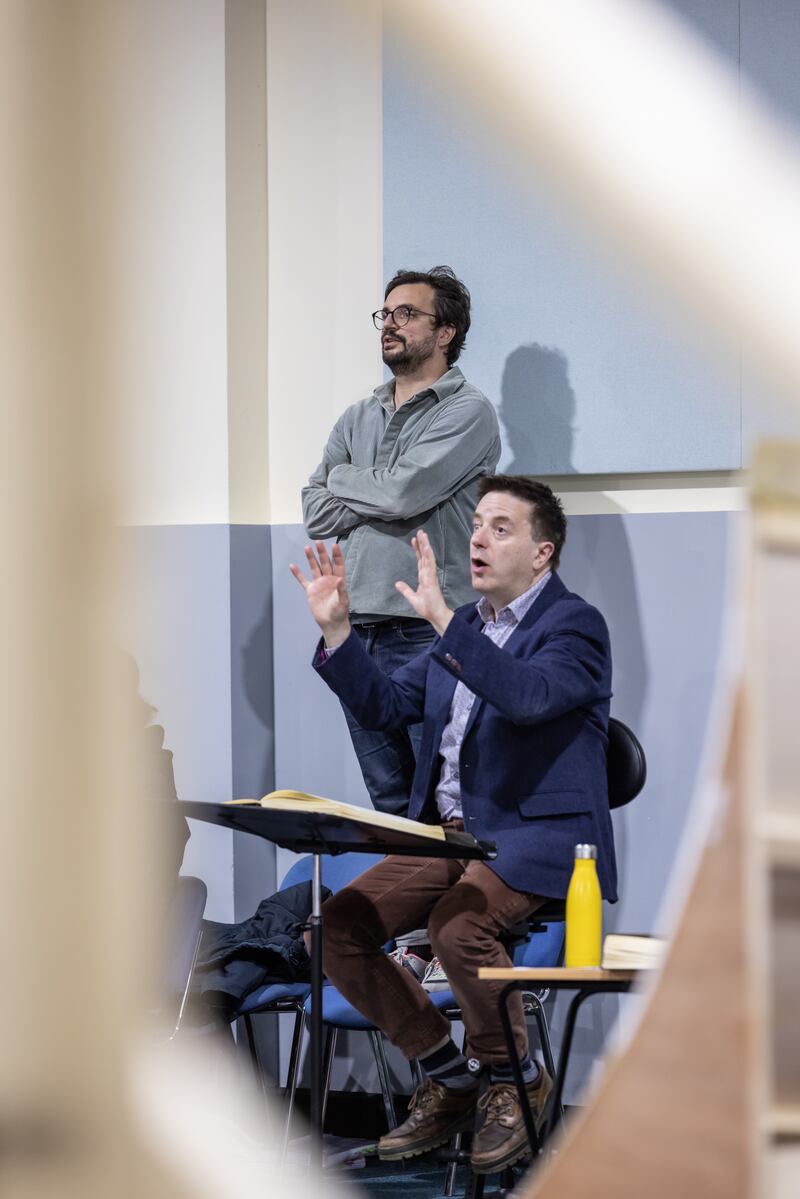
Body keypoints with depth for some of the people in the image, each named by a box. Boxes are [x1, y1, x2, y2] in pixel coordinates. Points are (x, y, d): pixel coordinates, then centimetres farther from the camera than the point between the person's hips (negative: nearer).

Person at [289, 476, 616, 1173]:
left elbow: (527, 696, -27)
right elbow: (385, 707, 18)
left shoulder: (575, 625, -6)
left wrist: (441, 620, -31)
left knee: (457, 924, -35)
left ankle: (515, 1077, -7)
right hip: (450, 830, 8)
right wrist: (336, 629, 5)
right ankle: (448, 1077, 5)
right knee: (341, 924, -11)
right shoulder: (466, 627, 18)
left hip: (536, 835, -8)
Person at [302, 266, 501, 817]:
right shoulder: (358, 418, 18)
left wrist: (343, 478, 3)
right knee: (388, 802, 9)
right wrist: (385, 496, -5)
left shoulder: (466, 411, -3)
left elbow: (405, 492, -16)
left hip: (428, 632, -7)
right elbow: (315, 512, 8)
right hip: (357, 629, 7)